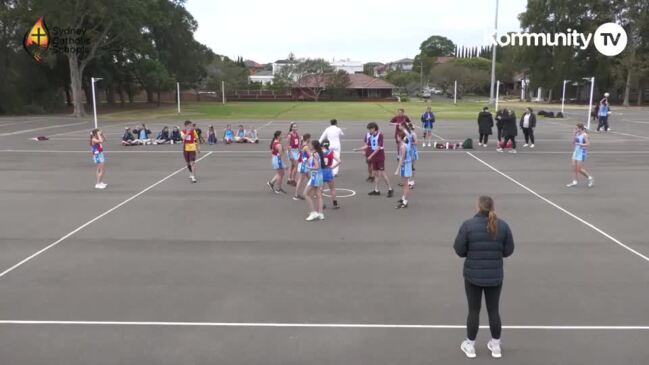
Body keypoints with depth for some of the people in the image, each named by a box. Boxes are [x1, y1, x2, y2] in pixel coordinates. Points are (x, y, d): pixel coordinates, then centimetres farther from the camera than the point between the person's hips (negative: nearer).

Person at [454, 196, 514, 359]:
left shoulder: (468, 225, -13)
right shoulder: (503, 225, -5)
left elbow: (459, 250, -10)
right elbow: (508, 251, 1)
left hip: (473, 276, -2)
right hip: (495, 276, 2)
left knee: (473, 311, 10)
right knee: (493, 311, 15)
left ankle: (470, 345, 24)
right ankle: (496, 346, 29)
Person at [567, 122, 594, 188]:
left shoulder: (584, 135, -13)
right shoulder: (577, 134, 9)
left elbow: (588, 144, -17)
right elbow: (573, 141, 3)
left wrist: (579, 144, -23)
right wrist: (574, 134, -2)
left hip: (582, 152, -8)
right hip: (576, 151, 8)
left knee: (579, 169, -6)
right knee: (574, 167, 4)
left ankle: (590, 178, 12)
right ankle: (575, 182, 9)